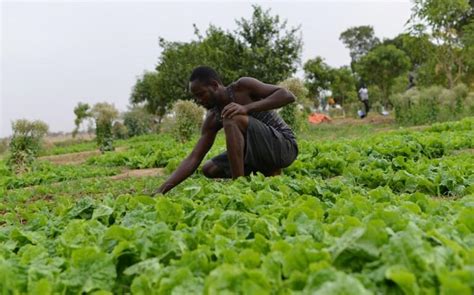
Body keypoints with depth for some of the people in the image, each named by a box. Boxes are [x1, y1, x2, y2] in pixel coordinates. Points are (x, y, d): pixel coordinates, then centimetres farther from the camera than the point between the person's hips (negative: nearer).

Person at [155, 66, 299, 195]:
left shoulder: (242, 87, -14)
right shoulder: (212, 119, -1)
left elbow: (288, 96, -23)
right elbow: (193, 159, -5)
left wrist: (247, 108, -33)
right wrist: (161, 190, -15)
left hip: (285, 145, -7)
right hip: (264, 152, 7)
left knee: (232, 119, -26)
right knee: (209, 169, 8)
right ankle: (268, 172, 4)